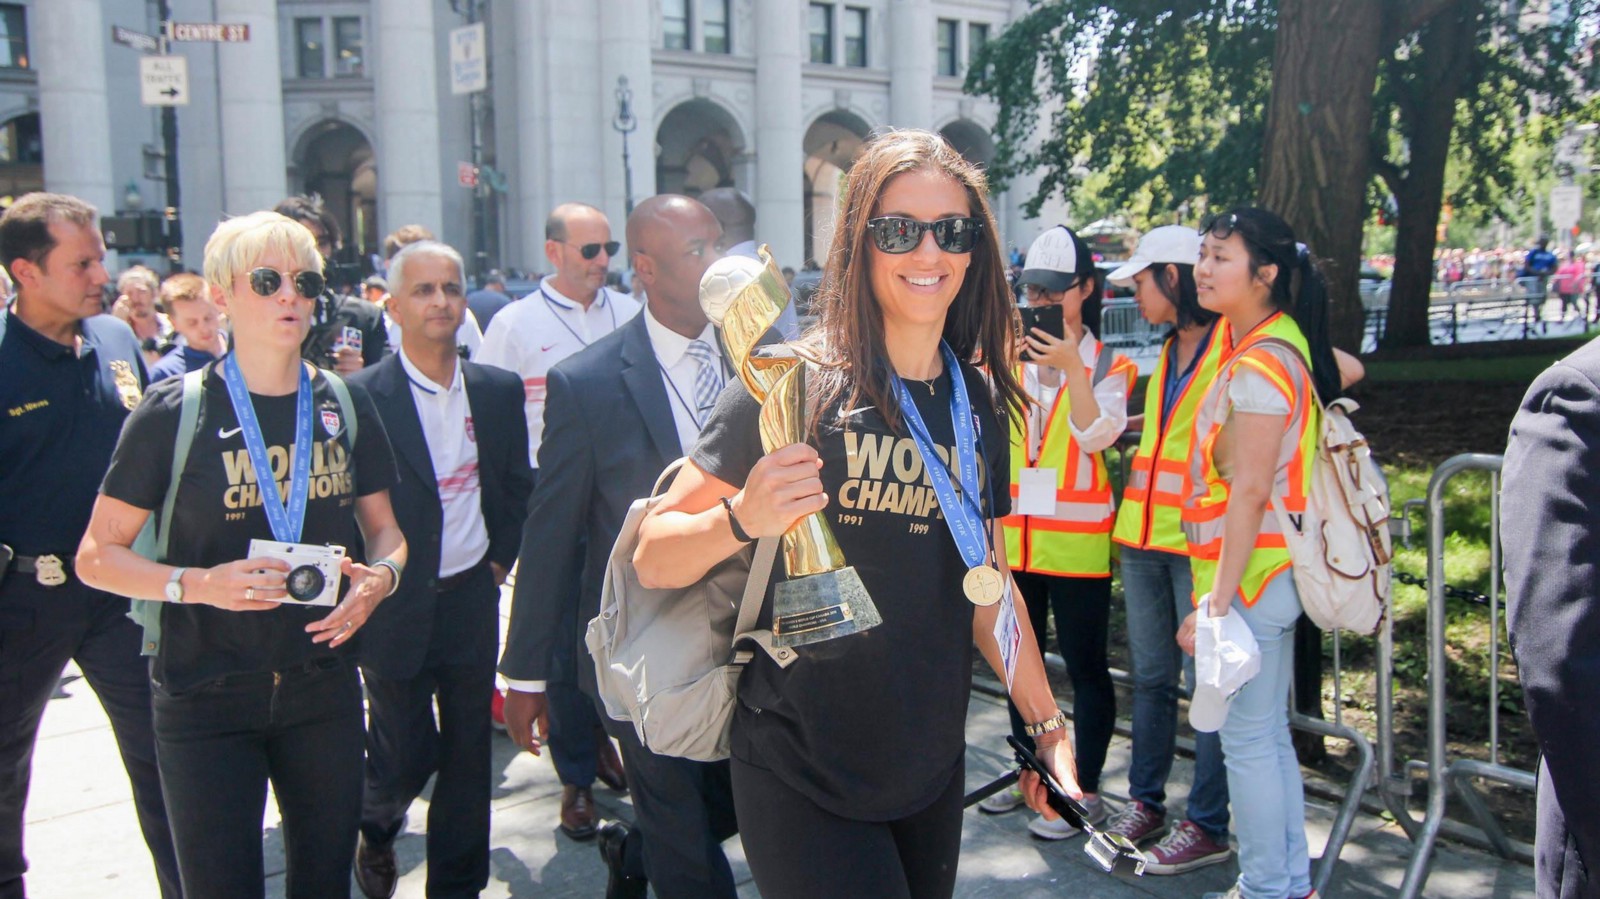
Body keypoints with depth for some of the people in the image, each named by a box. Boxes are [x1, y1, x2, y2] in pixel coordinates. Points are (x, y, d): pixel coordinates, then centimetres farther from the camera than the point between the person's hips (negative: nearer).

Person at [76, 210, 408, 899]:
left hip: (323, 686, 3)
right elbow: (97, 555, -4)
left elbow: (384, 529, 13)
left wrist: (380, 575, -9)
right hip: (207, 701, -3)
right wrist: (195, 583, -21)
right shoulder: (174, 411, -7)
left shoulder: (344, 406, 3)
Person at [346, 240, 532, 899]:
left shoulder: (500, 391, 3)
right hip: (396, 606, -3)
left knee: (468, 753, 11)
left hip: (472, 599, 4)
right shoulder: (362, 396, -10)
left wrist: (500, 559, 5)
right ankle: (375, 833, 40)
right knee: (404, 754, 6)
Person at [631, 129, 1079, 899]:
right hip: (802, 775, -6)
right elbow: (653, 561, -14)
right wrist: (742, 518, -32)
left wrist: (1047, 724, 15)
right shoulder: (797, 386, -13)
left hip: (932, 769, 6)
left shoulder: (979, 404, 5)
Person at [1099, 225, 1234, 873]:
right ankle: (1145, 802, 27)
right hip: (1143, 536, 8)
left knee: (1205, 681, 0)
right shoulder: (1170, 352, 16)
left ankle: (1207, 826, 11)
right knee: (1151, 676, 15)